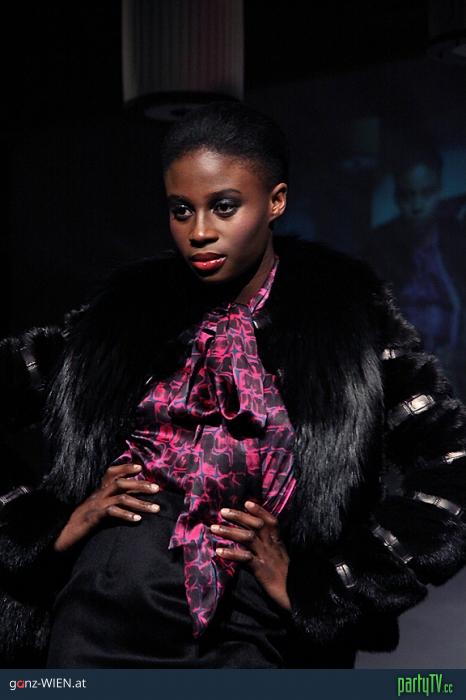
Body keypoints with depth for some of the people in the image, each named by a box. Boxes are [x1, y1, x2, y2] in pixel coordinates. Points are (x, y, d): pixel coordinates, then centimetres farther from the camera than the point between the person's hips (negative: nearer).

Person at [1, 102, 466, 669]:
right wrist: (54, 526, -4)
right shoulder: (126, 308, 3)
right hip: (101, 621, 2)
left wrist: (308, 585, -10)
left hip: (248, 638, -2)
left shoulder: (344, 314, -3)